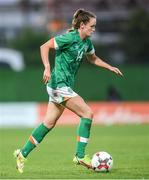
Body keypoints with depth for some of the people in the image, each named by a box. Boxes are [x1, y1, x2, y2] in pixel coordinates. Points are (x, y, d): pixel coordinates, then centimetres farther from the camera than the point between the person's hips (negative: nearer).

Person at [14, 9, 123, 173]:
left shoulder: (87, 42, 10)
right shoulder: (70, 38, -16)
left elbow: (93, 58, 30)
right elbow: (44, 47, -17)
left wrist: (109, 67, 22)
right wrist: (47, 68, -28)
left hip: (65, 85, 9)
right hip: (59, 84, -9)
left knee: (49, 123, 11)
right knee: (87, 113, -12)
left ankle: (23, 153, 17)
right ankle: (80, 156, -7)